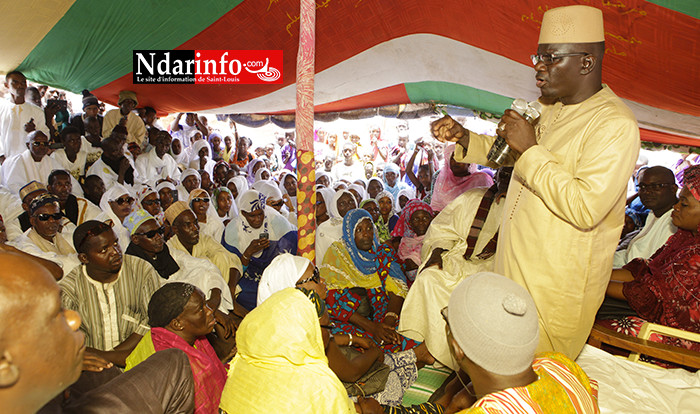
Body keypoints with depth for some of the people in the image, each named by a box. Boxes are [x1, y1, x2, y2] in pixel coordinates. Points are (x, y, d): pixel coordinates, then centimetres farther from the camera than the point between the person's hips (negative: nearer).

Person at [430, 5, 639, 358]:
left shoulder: (615, 125, -19)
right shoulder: (551, 110, 9)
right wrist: (463, 138, 6)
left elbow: (585, 209, -29)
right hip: (515, 269, 8)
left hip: (557, 289, -8)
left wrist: (531, 149, -24)